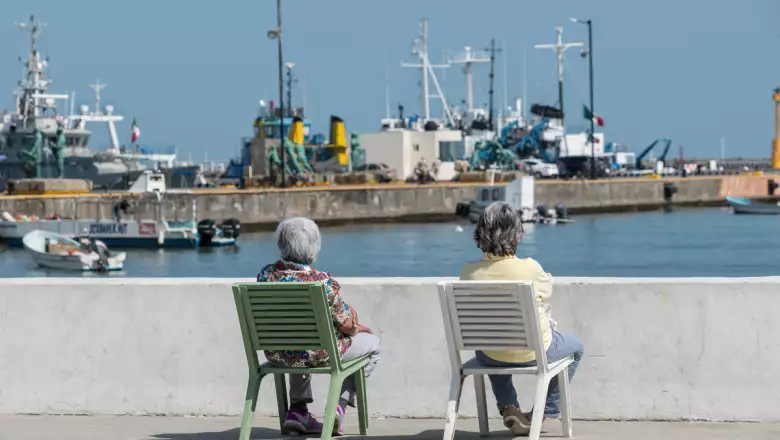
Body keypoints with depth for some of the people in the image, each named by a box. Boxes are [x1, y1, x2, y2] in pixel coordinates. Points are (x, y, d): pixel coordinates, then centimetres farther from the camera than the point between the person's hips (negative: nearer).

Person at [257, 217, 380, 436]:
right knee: (372, 342, 20)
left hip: (275, 353, 5)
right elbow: (346, 325, -15)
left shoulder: (266, 274, -7)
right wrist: (358, 328, 11)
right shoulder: (322, 281, -22)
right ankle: (340, 405, 10)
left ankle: (297, 409, 27)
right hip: (317, 354, -5)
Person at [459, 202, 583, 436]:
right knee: (575, 346, 30)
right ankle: (545, 412, 36)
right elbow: (547, 291, -2)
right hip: (533, 354, -3)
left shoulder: (469, 272, -16)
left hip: (491, 357, 3)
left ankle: (508, 408, 28)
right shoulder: (530, 269, -24)